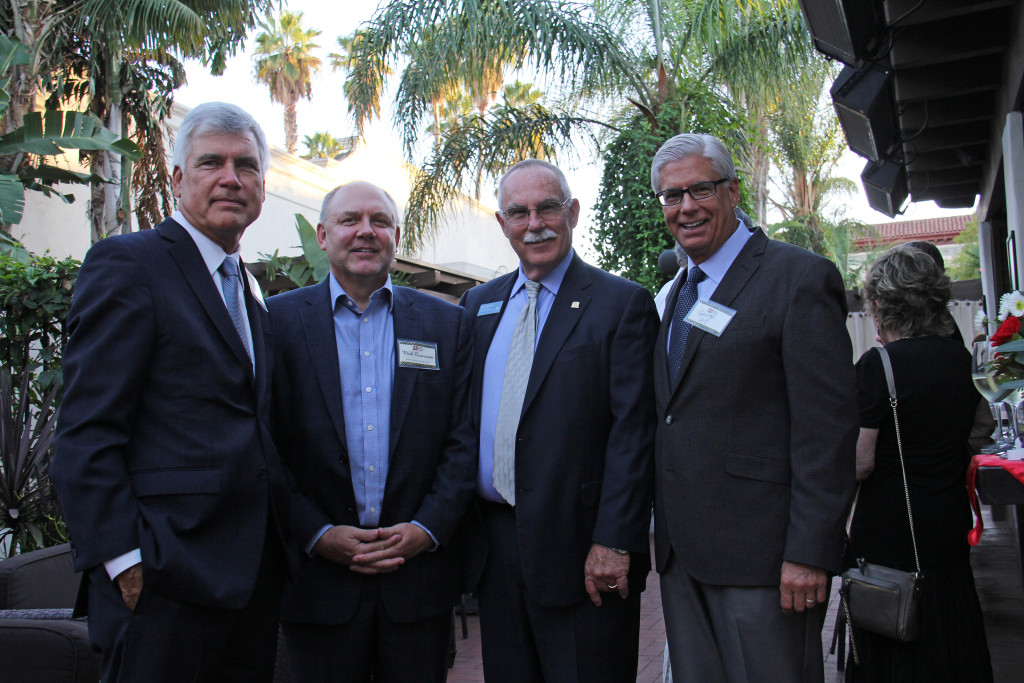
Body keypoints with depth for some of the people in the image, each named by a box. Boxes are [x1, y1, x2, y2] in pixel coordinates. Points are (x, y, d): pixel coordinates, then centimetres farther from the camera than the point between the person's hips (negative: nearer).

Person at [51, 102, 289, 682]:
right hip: (166, 577, -7)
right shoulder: (127, 263, -6)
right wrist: (122, 560, -16)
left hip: (254, 574, 7)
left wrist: (277, 545, 10)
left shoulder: (250, 291, 18)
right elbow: (86, 434, -12)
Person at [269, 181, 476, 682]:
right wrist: (316, 535, -11)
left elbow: (464, 441, 2)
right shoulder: (278, 319, 1)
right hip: (318, 578, -1)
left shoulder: (447, 324, 6)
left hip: (419, 575, 1)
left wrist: (427, 529, -8)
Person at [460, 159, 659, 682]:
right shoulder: (478, 305, 11)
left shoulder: (623, 304, -5)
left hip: (580, 547, -5)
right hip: (493, 544, 5)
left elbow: (632, 433, -10)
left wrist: (614, 542, -16)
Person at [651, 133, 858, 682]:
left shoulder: (799, 277, -9)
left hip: (760, 553, -7)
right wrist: (664, 529, 14)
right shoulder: (680, 291, 16)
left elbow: (828, 426, -14)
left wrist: (810, 553, -18)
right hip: (680, 553, 7)